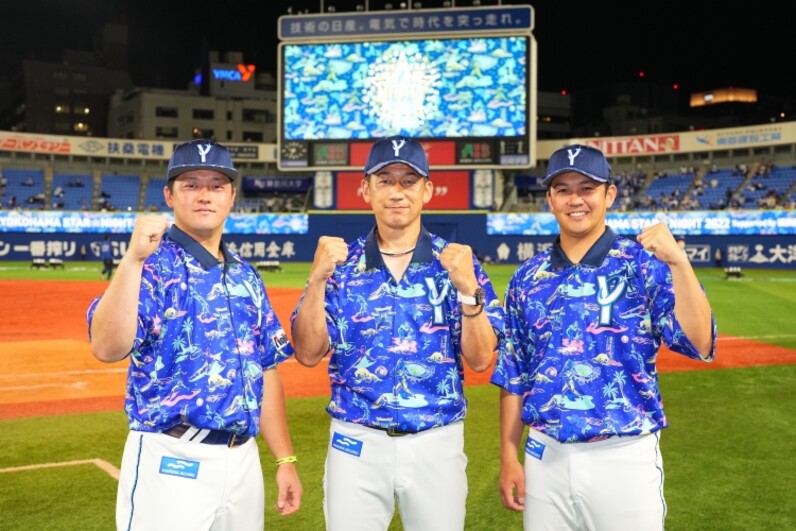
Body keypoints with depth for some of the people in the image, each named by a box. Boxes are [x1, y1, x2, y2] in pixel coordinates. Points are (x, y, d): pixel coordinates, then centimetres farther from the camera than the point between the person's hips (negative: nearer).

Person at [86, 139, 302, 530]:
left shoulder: (245, 275, 11)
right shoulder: (152, 265, -7)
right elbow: (107, 348, -23)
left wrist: (285, 459, 10)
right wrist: (133, 260, -32)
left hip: (244, 461, 6)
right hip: (171, 463, -6)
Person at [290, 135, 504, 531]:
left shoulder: (457, 262, -1)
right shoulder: (340, 264, 1)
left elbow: (480, 359, -7)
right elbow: (308, 354, -7)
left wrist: (468, 289, -22)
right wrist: (317, 280, -19)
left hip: (437, 444, 0)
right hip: (357, 444, 0)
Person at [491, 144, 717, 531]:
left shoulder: (645, 265, -5)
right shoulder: (527, 278, 5)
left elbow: (700, 345, -18)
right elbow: (513, 375, 9)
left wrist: (678, 263, -28)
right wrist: (509, 454, 6)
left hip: (624, 458, -3)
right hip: (545, 457, 3)